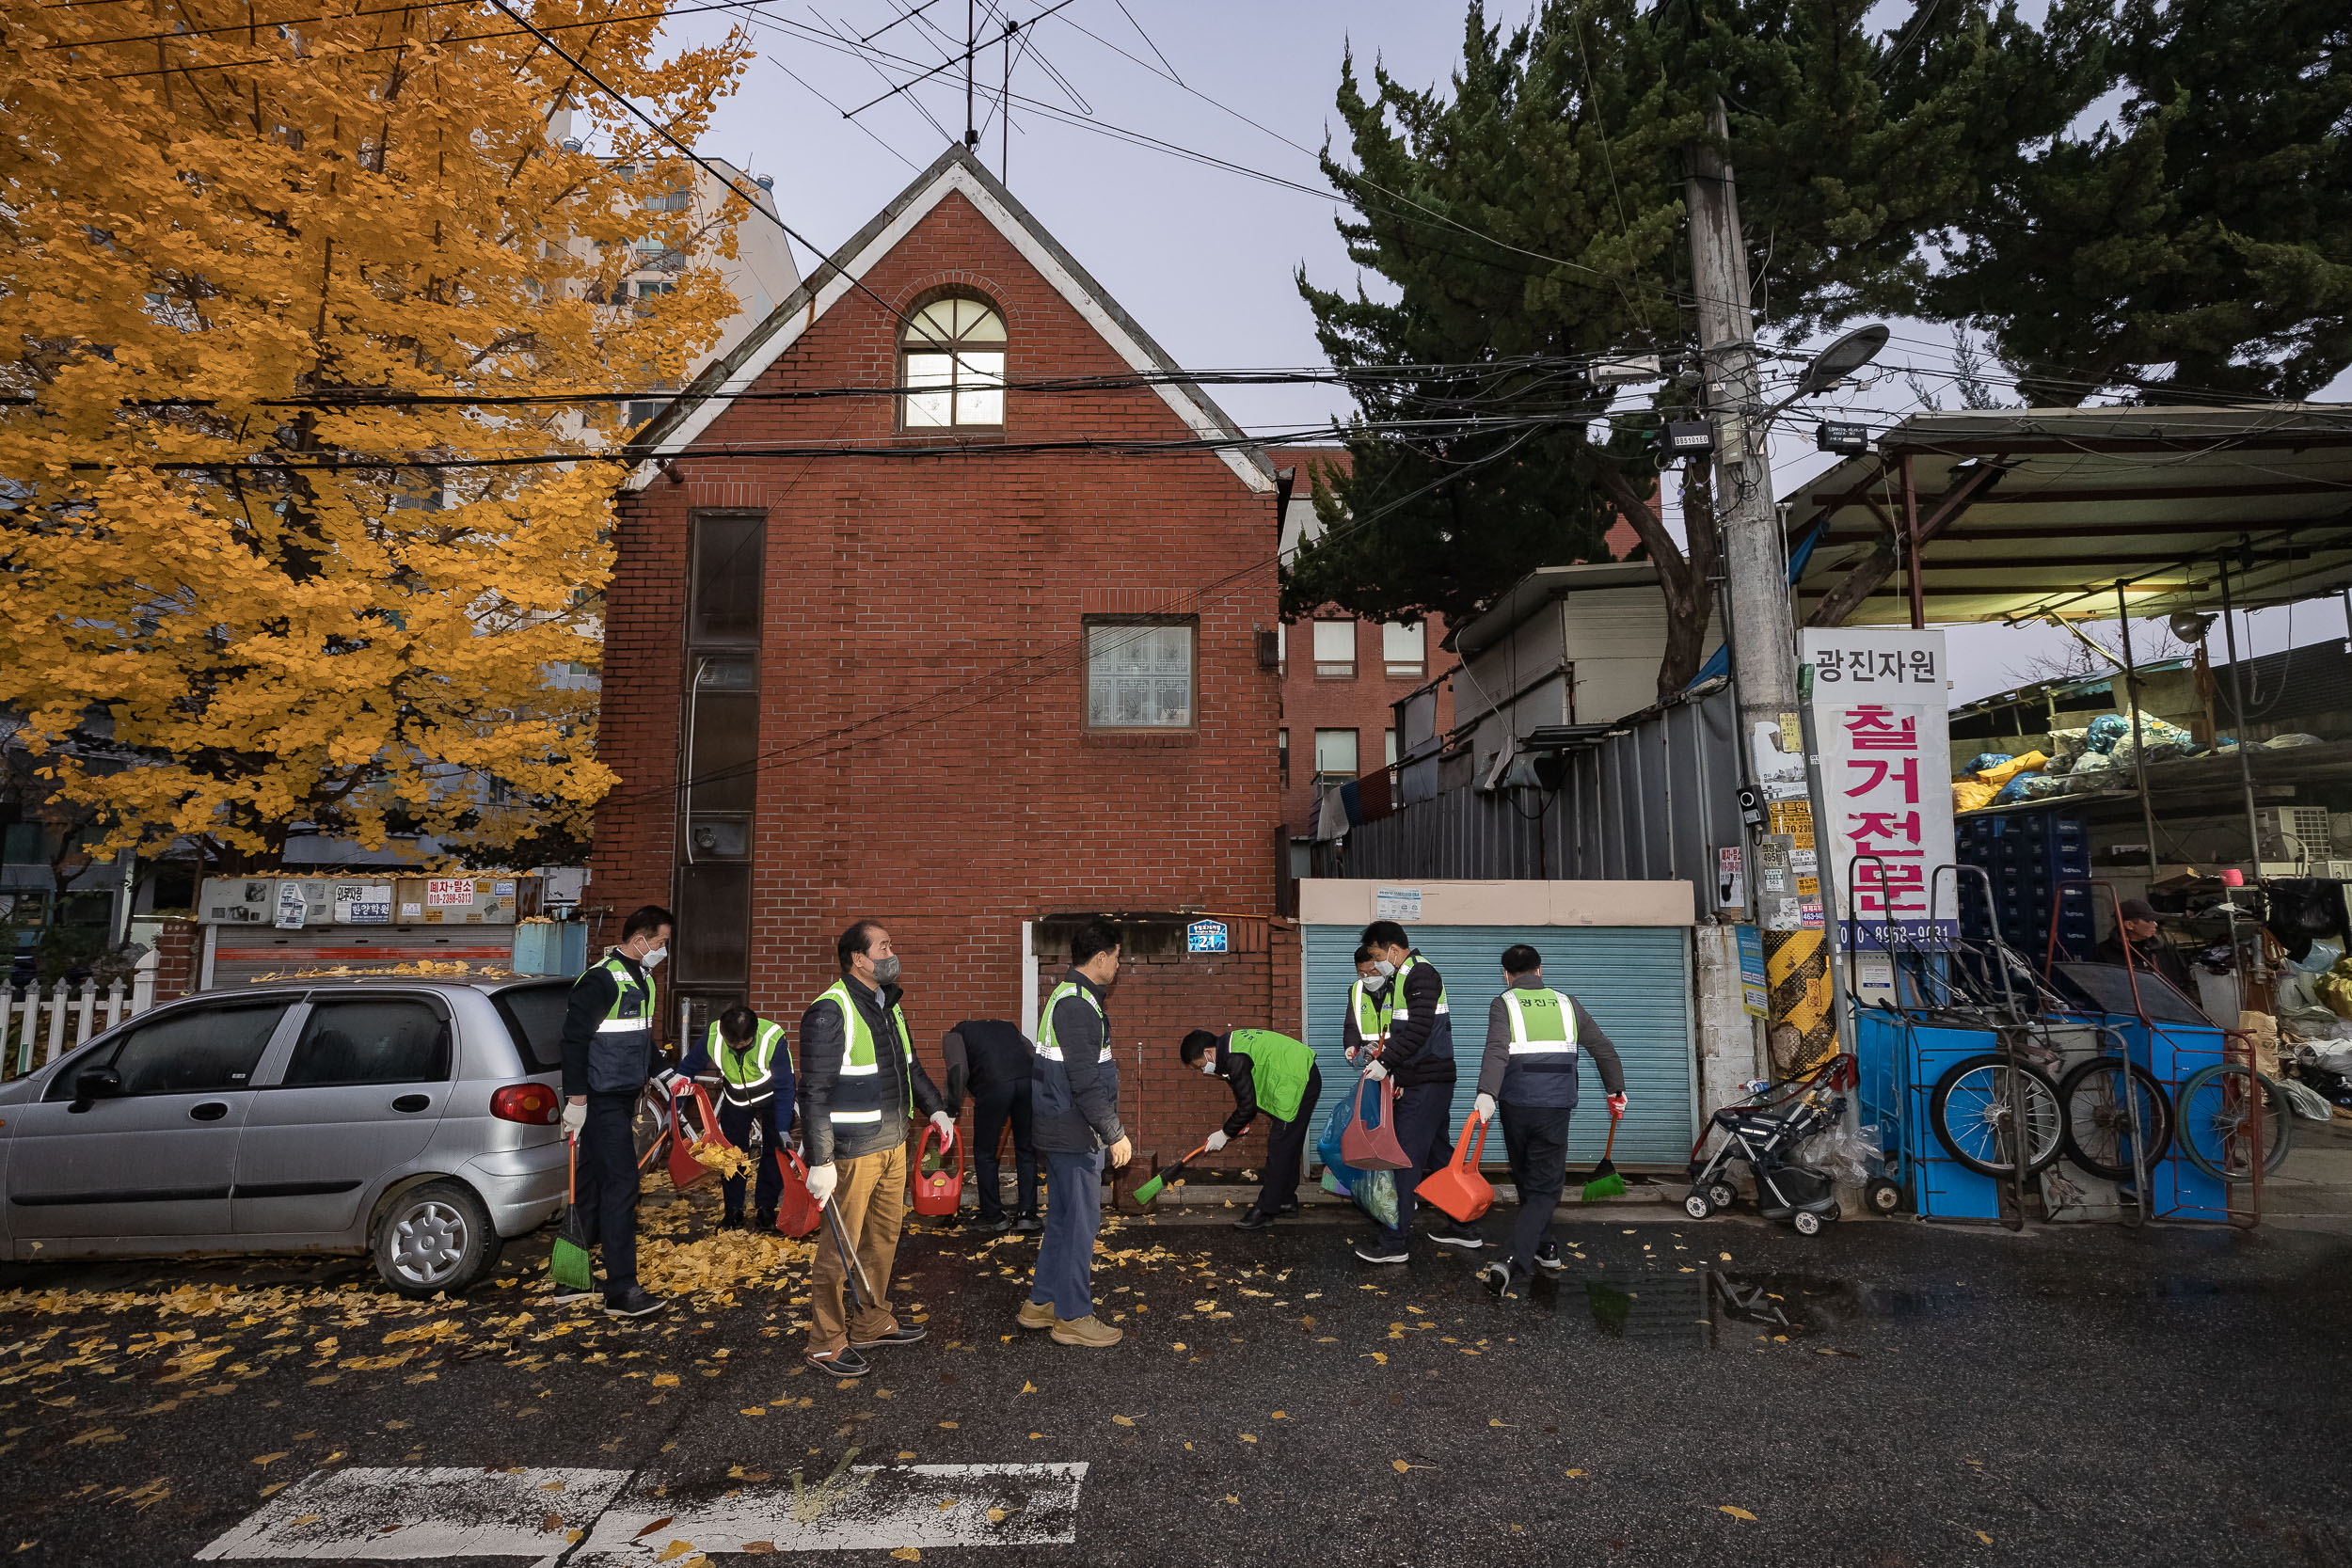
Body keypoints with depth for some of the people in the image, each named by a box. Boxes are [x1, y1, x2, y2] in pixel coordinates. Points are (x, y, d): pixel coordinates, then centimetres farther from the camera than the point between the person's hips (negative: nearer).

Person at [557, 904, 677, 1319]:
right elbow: (574, 1038, -21)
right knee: (620, 1186, -8)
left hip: (622, 1099, 10)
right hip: (602, 1102, -10)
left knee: (592, 1187, 16)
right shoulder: (603, 979, -17)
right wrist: (576, 1099, -21)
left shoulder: (641, 979, 14)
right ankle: (621, 1292, -1)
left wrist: (666, 1075, 22)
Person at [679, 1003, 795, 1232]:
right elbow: (687, 1069, -8)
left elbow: (784, 1087, -27)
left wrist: (783, 1129, -29)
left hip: (771, 1099, -3)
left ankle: (766, 1208, 10)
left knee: (774, 1151, -3)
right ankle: (733, 1210, 14)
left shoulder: (772, 1039, -36)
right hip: (736, 1100, 3)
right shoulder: (713, 1037, -28)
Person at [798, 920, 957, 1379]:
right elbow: (814, 1092, -19)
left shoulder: (889, 1006, 11)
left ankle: (872, 1323, 33)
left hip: (893, 1143, 9)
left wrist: (935, 1108, 17)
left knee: (884, 1236, 18)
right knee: (840, 1246, 1)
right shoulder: (831, 1011, -17)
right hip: (851, 1150, -9)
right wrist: (820, 1161, -20)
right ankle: (826, 1343, 16)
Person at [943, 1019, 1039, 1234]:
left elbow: (958, 1069, 1)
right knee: (1026, 1151, 18)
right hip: (1029, 1080, 4)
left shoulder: (954, 1035, 24)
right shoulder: (1005, 1026, 36)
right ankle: (1027, 1215, 21)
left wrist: (951, 1112, 2)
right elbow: (1035, 1055, 21)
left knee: (985, 1153, 15)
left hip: (994, 1084, -4)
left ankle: (994, 1218, 22)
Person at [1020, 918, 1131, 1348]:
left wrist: (1107, 1129, 23)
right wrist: (1114, 1133, -17)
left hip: (1060, 1132, 10)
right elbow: (1085, 1082, -25)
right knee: (1080, 1222, 0)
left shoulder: (1065, 997, 12)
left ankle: (1041, 1303, 28)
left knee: (1062, 1216, 18)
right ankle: (1073, 1317, 11)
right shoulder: (1078, 1005, -21)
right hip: (1075, 1135, -10)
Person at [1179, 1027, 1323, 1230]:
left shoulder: (1235, 1059, -22)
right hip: (1302, 1079, 11)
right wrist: (1244, 1120, 15)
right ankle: (1286, 1201, 26)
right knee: (1288, 1146, 17)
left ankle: (1266, 1210, -2)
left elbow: (1247, 1105, -18)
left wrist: (1225, 1134, -5)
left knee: (1279, 1147, -7)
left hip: (1298, 1083, -11)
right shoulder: (1229, 1044, 9)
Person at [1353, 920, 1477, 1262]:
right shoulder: (1401, 977, 16)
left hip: (1427, 1083, -10)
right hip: (1424, 1081, 10)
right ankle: (1461, 1227, 27)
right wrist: (1383, 1054, 9)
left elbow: (1418, 1030, -23)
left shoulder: (1421, 974, -15)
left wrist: (1385, 1062, -20)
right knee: (1438, 1152, 17)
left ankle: (1393, 1243, -1)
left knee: (1407, 1158, -6)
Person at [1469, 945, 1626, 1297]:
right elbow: (1603, 1049, 16)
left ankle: (1544, 1249, 34)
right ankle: (1513, 1264, -12)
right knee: (1544, 1188, 3)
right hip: (1555, 1109, 1)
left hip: (1515, 1106, -1)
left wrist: (1486, 1093, -30)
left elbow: (1496, 1051, -19)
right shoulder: (1567, 1003, 9)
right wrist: (1616, 1091, 30)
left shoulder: (1503, 1004, 0)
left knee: (1528, 1181, 21)